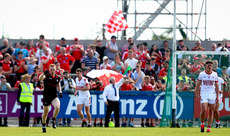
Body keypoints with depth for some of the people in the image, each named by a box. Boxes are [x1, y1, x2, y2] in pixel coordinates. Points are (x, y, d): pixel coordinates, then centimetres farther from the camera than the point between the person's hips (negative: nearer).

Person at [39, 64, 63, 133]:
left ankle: (53, 120, -2)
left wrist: (60, 92, 6)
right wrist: (43, 73, -49)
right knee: (45, 112, 8)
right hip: (46, 96, -2)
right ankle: (43, 126, 29)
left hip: (54, 96, 2)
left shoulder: (57, 77, 4)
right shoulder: (46, 76, -9)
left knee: (57, 107, -26)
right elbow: (40, 79, -30)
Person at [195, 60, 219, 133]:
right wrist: (197, 95, -1)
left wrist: (217, 96, 6)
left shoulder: (215, 74, 6)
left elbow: (217, 86, 11)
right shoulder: (201, 74, 1)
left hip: (212, 95, 2)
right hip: (203, 95, -2)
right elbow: (197, 85, 5)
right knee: (204, 110, -15)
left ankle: (209, 127, 8)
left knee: (211, 112, 1)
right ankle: (202, 124, 8)